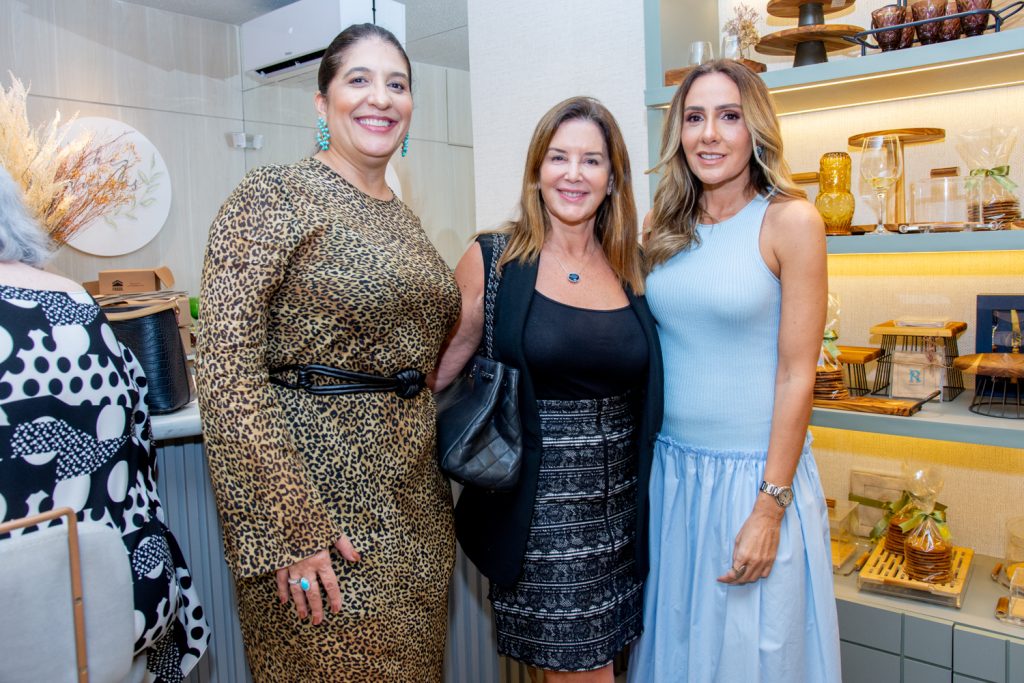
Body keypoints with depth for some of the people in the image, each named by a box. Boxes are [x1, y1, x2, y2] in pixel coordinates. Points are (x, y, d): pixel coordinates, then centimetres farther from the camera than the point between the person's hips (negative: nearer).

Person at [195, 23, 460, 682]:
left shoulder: (404, 219, 12)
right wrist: (287, 528, -20)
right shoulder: (275, 195, -10)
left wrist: (438, 472, 13)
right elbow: (227, 371, -17)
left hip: (417, 498, 7)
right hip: (318, 491, -7)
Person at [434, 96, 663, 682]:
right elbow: (435, 368, -4)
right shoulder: (493, 260, -6)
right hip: (536, 509, -3)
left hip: (619, 509, 4)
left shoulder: (633, 268, 5)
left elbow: (650, 392, 13)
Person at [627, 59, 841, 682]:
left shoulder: (789, 221, -10)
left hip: (757, 472, -4)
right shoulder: (667, 229, 5)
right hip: (672, 469, 4)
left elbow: (796, 373, -11)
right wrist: (645, 467, 7)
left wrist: (770, 507, -13)